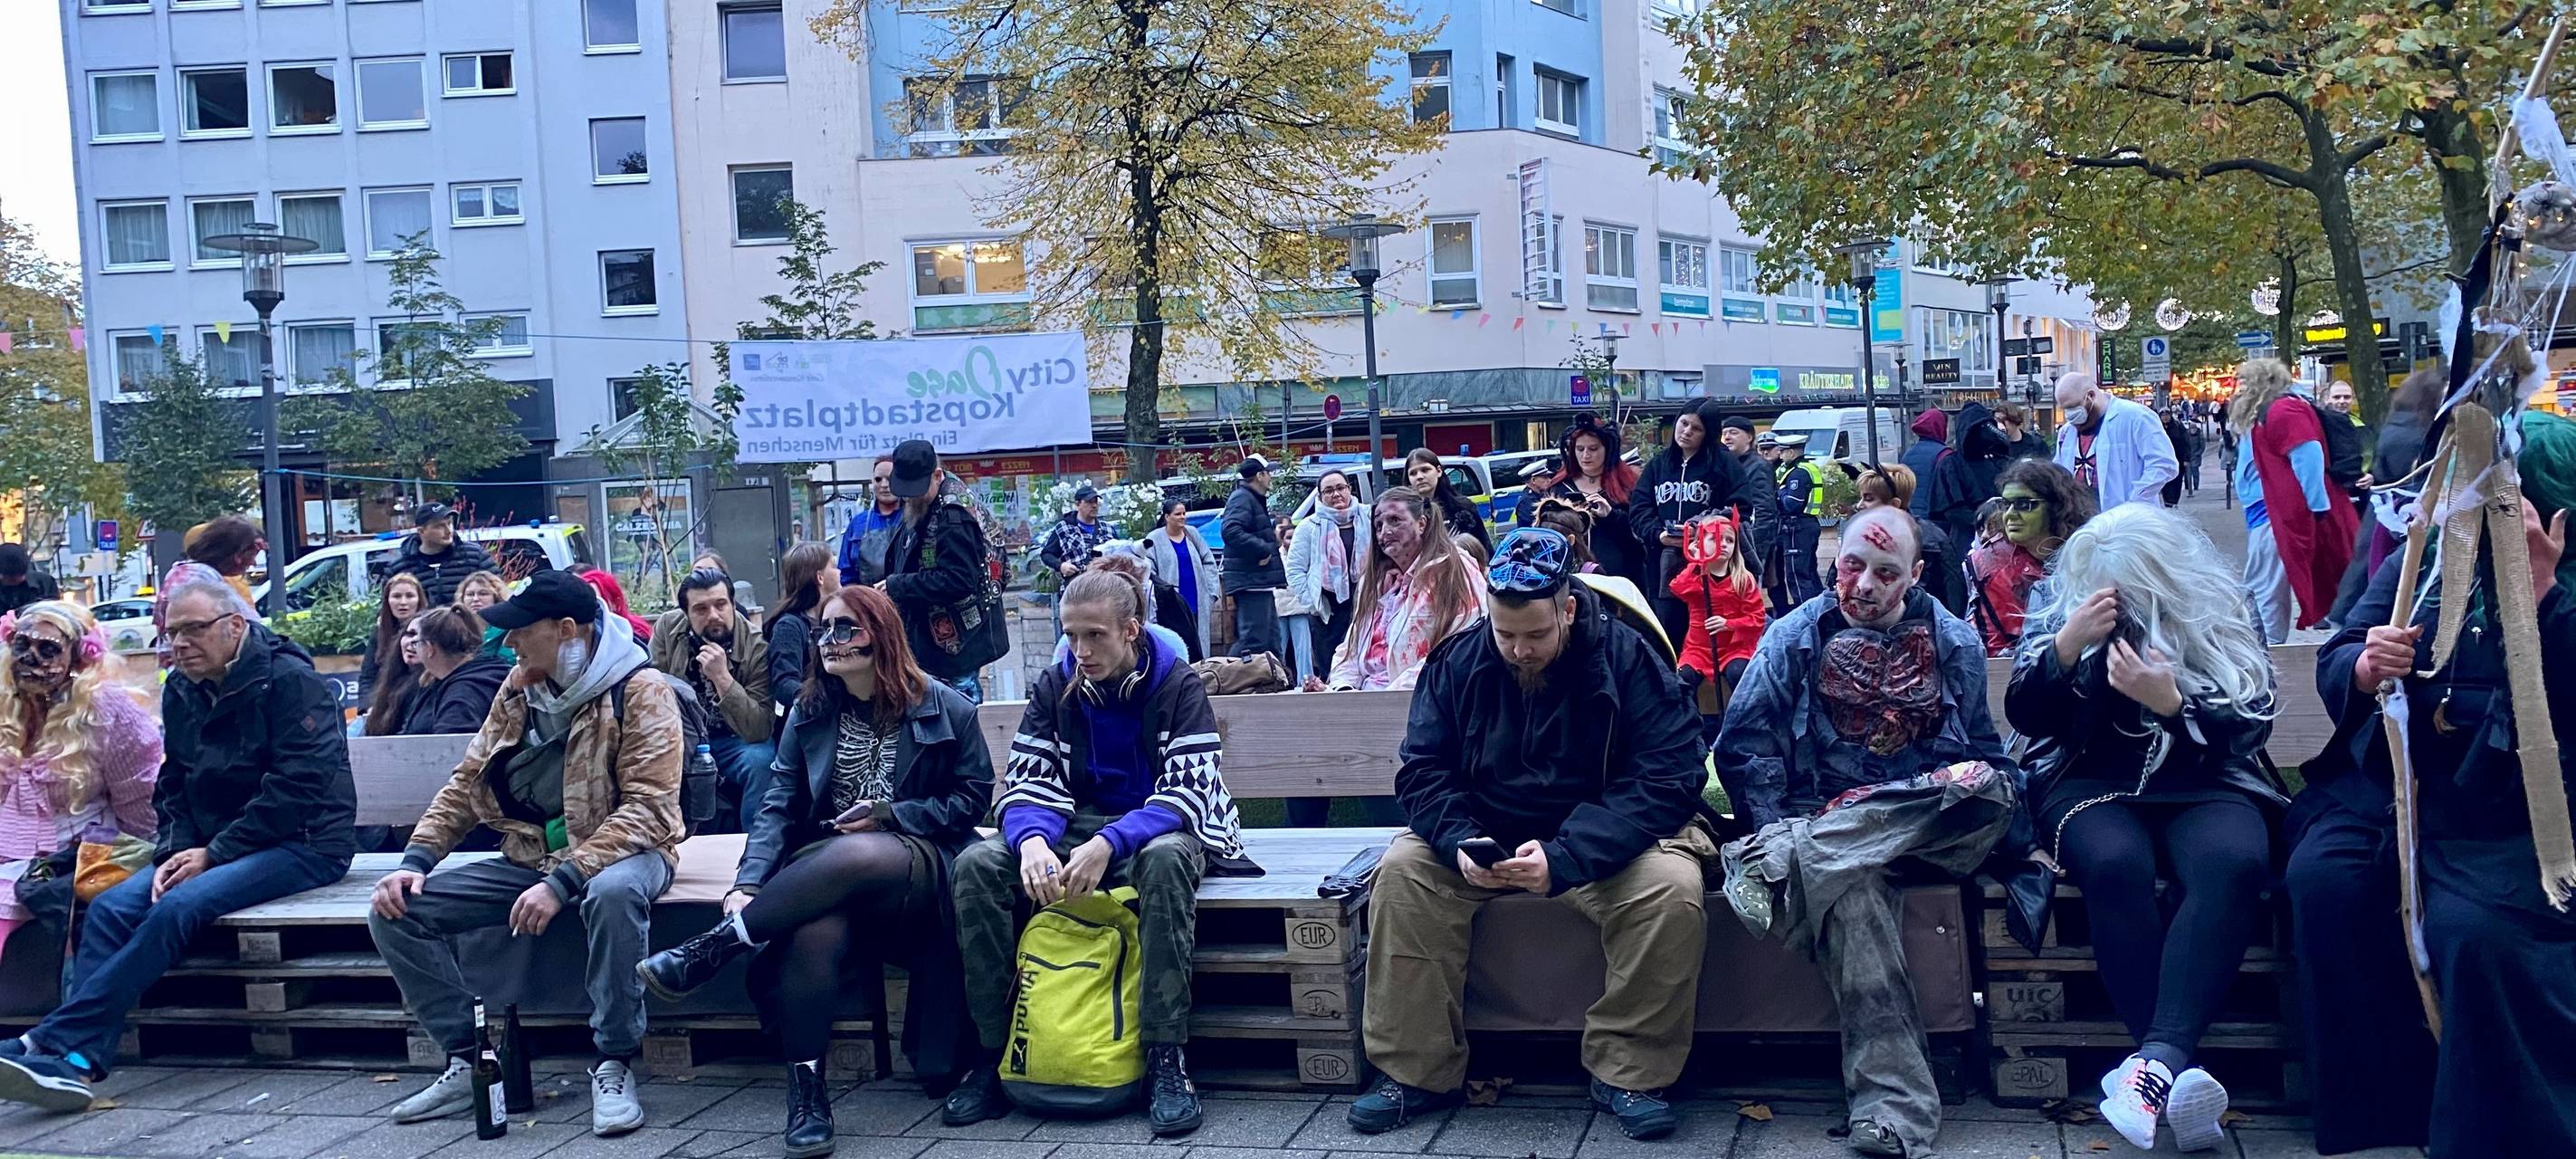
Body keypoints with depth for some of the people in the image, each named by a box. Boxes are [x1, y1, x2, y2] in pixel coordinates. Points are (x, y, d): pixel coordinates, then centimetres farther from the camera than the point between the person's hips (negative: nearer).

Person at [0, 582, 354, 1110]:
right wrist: (176, 852, -5)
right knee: (110, 908, -16)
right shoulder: (181, 693, 12)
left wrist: (213, 855, -18)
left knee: (180, 906, -30)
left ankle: (56, 1043, -30)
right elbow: (173, 786, 16)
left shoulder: (289, 681, -12)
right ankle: (77, 1061, -27)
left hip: (303, 844, -8)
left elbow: (296, 788, -18)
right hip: (213, 849, 8)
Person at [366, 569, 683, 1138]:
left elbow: (647, 806, -22)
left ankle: (614, 1066, -25)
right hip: (530, 857, 7)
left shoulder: (640, 691, -15)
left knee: (612, 894, -42)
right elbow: (468, 780, 13)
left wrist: (562, 882, -30)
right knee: (397, 908, -8)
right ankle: (468, 1060, -2)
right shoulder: (520, 687, 7)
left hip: (618, 853, -7)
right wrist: (416, 859, -1)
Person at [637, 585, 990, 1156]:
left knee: (853, 856, -41)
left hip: (918, 864, -2)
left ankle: (710, 950, -28)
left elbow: (973, 798, 5)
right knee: (814, 930, -37)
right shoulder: (810, 710, 13)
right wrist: (749, 883, -11)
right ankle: (806, 1091, -27)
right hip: (825, 869, 2)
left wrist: (889, 815, -8)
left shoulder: (945, 707, 4)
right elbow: (780, 804, 6)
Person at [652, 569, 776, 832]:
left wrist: (722, 678, -36)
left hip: (735, 740, -2)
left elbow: (760, 730, -26)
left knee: (761, 760, -33)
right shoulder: (667, 628, -9)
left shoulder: (757, 646, -20)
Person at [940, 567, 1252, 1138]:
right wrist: (1032, 841, -28)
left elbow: (1187, 791, -19)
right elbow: (1027, 783, -3)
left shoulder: (1178, 685, -8)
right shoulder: (1054, 687, 3)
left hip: (1153, 832, -4)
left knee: (1166, 857, -41)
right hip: (1074, 828, 4)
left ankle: (1165, 1060, -36)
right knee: (977, 864, -23)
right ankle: (993, 1053, -17)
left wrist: (1109, 844, -35)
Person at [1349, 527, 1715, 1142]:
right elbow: (1422, 770, -2)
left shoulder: (1627, 658, -14)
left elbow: (1669, 779, -21)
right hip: (1487, 833, 3)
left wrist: (1563, 857, -33)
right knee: (1401, 871, -22)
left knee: (1673, 884, -31)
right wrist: (1461, 843, -25)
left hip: (1603, 837, -3)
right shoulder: (1458, 662, -4)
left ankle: (1629, 1073, -13)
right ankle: (1415, 1072, -12)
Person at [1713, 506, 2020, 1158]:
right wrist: (1776, 831, -11)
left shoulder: (1955, 644, 11)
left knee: (1987, 786, -33)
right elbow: (1743, 747, 3)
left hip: (1937, 825, 2)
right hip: (1821, 818, -1)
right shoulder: (1796, 638, 7)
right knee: (1851, 887, -37)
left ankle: (1787, 862, -34)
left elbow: (1987, 754, 15)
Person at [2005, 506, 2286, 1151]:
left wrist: (2171, 701, -20)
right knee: (2115, 863, -36)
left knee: (2233, 862, -35)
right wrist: (2069, 643, -14)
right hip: (2090, 783, 0)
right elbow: (2024, 718, 1)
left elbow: (2249, 729, -2)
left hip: (2203, 785, 0)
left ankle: (2158, 1057, -45)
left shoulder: (2224, 623, 5)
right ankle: (2178, 1072, -38)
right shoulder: (2058, 616, 8)